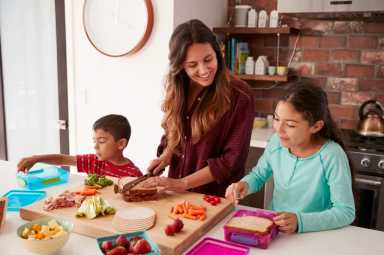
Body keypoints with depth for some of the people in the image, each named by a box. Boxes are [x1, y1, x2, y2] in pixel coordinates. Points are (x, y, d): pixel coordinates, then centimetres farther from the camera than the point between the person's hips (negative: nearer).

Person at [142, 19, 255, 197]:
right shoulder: (178, 91, 4)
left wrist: (182, 184, -15)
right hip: (177, 195, 3)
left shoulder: (239, 96, -13)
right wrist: (166, 155, -3)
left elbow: (232, 159, -14)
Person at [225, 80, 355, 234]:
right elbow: (258, 175, 11)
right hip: (272, 229, 3)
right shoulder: (277, 141, -4)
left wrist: (300, 221, -28)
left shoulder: (332, 156, -18)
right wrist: (244, 184, -10)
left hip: (313, 237, -2)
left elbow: (346, 211, -17)